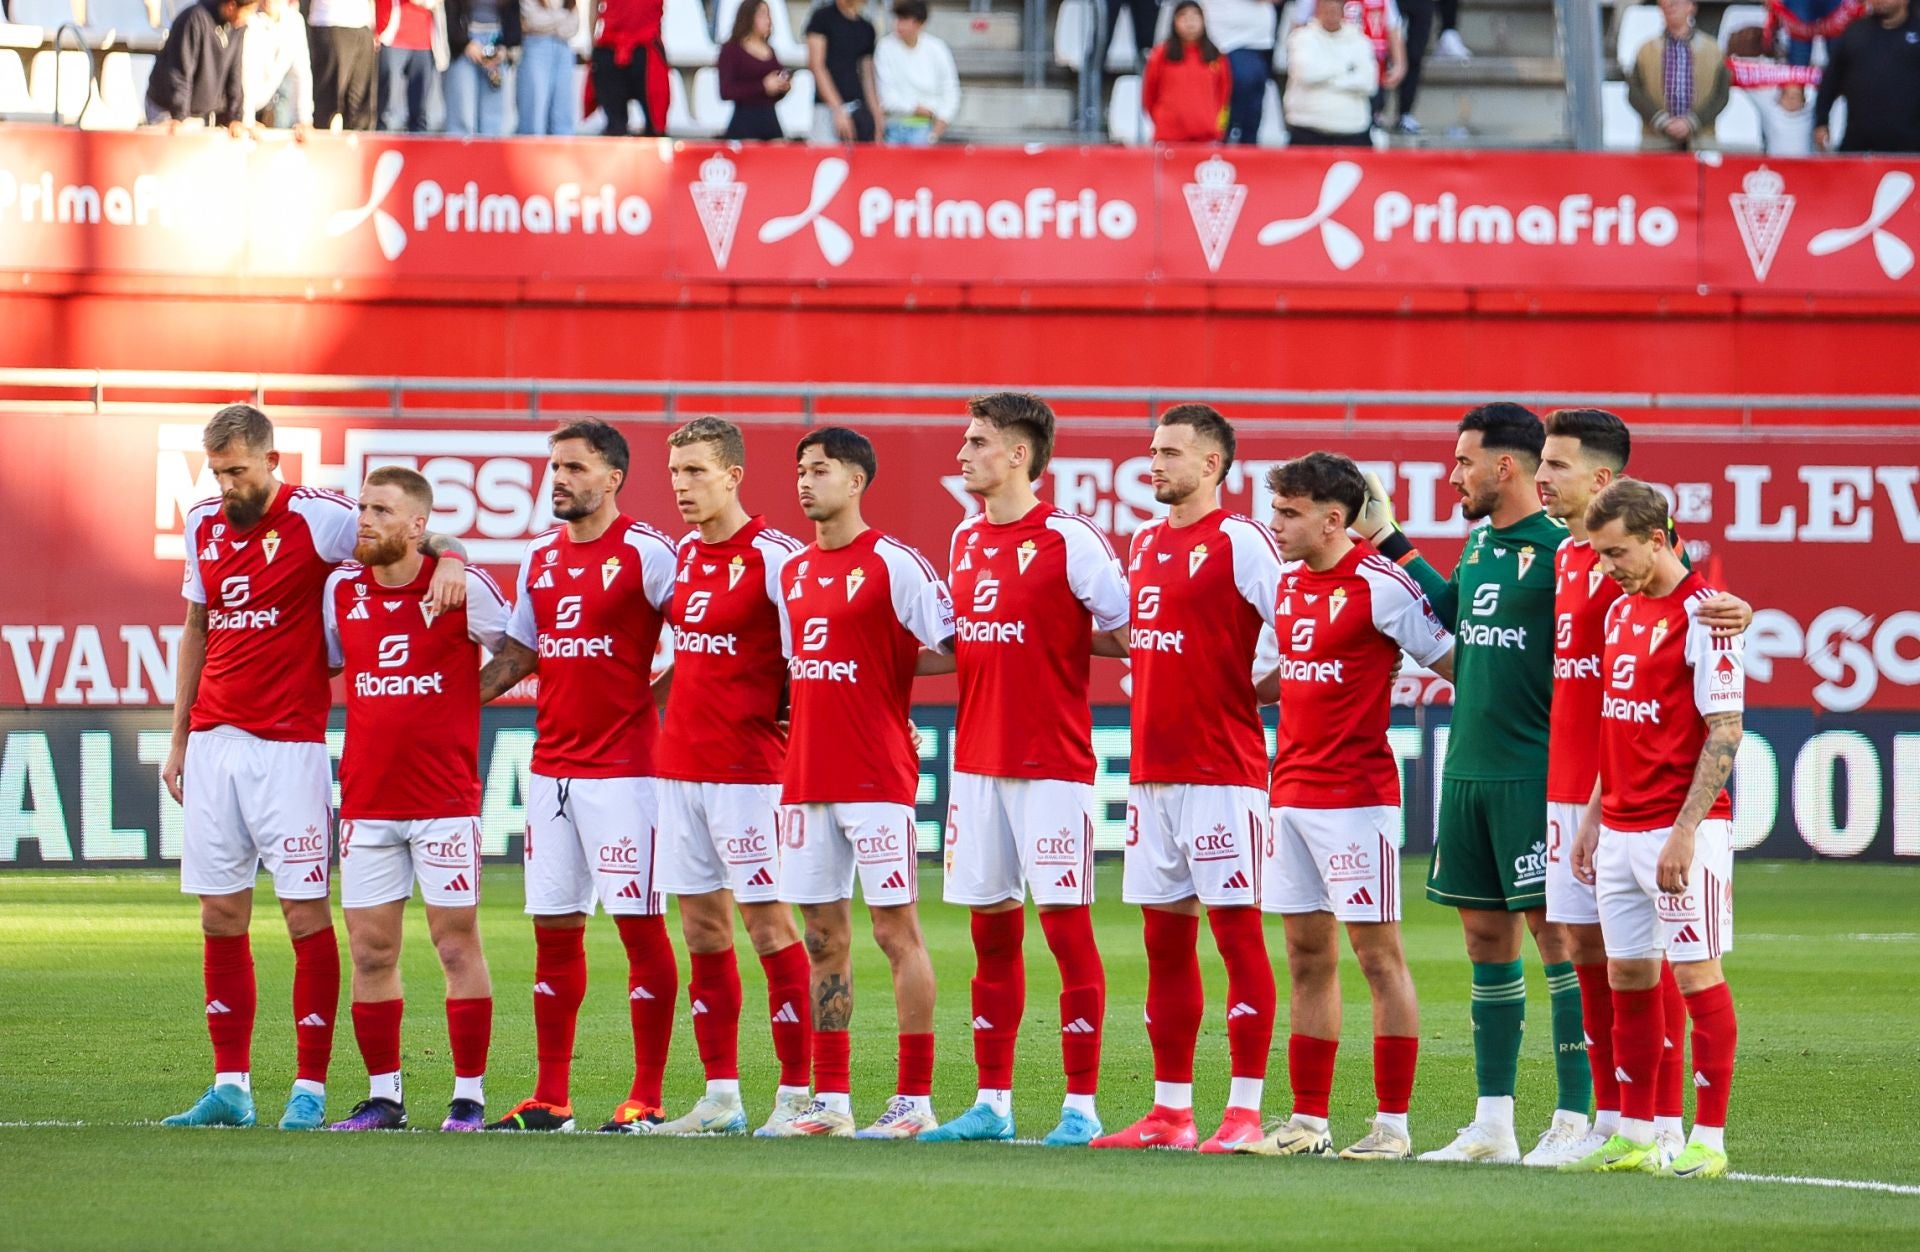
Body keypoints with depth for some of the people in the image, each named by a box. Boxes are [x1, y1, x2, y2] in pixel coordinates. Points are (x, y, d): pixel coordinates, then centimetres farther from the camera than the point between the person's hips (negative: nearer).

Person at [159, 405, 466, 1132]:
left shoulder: (315, 518, -7)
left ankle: (310, 1090, 0)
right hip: (214, 743, 6)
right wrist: (178, 740, 19)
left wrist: (449, 559, -31)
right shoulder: (203, 526, 11)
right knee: (220, 918, 5)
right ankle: (230, 1087, 11)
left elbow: (423, 536, -7)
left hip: (289, 747, -6)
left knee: (306, 916, -5)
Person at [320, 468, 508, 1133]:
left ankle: (469, 1096, 5)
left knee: (457, 943, -2)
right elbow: (323, 662, 20)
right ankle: (383, 1096, 11)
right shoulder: (341, 589, 5)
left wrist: (467, 693, -1)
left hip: (445, 799, -4)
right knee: (370, 950, 3)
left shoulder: (463, 586, -7)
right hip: (366, 799, 4)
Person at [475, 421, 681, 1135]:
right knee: (553, 928, 7)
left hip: (623, 767, -7)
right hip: (552, 767, 7)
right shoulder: (540, 558, 14)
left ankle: (647, 1100, -1)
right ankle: (549, 1100, 11)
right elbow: (518, 655, 20)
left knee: (640, 925, -4)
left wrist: (657, 693, -11)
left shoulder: (646, 553, -7)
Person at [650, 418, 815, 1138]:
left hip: (748, 770, -7)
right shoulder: (684, 553, 11)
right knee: (701, 929, 8)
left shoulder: (773, 557, -11)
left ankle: (796, 1095, -1)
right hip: (681, 766, 7)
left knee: (768, 924, -5)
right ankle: (721, 1098, 13)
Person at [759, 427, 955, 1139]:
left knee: (896, 929, -5)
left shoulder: (893, 564, -7)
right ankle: (831, 1099, 12)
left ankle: (915, 1099, -2)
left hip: (877, 781, -7)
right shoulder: (793, 571, 14)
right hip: (806, 779, 7)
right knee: (823, 938, 8)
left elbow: (946, 649, -9)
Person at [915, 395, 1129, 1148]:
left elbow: (1131, 634, -8)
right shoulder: (965, 542, 13)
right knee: (991, 931, 9)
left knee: (1066, 925, -5)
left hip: (1052, 765, -7)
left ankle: (1081, 1107, -3)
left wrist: (1065, 638, -6)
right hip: (977, 760, 7)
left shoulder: (1068, 541, -9)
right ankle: (992, 1103, 14)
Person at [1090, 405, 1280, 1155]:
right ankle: (1170, 1111, 13)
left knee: (1237, 930, -5)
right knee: (1165, 937, 9)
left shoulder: (1239, 543, -9)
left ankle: (1245, 1110, -4)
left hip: (1223, 772, -8)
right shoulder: (1145, 543, 15)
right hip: (1153, 769, 8)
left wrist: (1252, 690, -11)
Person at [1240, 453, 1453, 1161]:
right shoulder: (1289, 583, 11)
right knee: (1308, 956, 10)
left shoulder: (1378, 585, -13)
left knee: (1377, 953, -4)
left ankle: (1393, 1124, -2)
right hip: (1291, 789, 8)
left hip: (1356, 795, -8)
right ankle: (1308, 1122, 14)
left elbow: (1451, 663, -9)